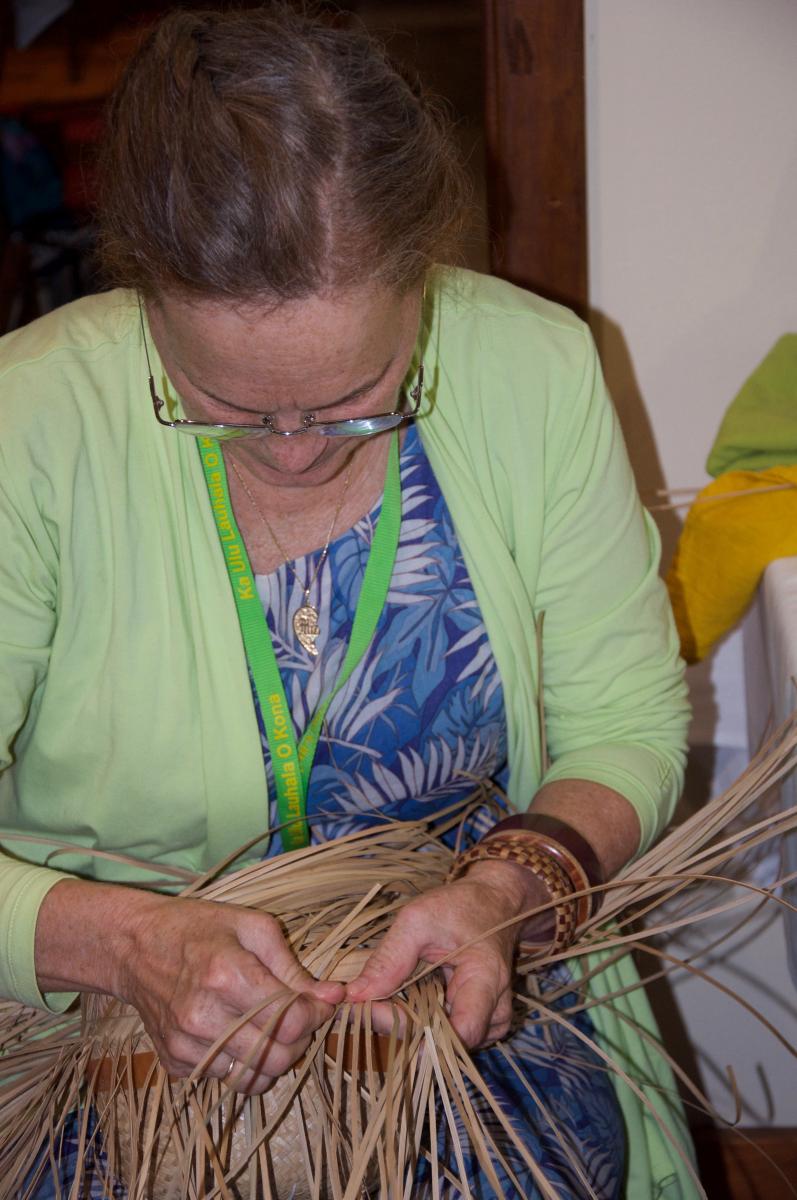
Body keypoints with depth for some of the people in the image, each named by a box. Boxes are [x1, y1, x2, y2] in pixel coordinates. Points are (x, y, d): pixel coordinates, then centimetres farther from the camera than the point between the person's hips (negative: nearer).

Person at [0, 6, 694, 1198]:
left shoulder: (535, 370, -11)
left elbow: (626, 724, -2)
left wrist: (511, 885, -21)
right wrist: (123, 940, -34)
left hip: (470, 975, 3)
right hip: (115, 1029, -2)